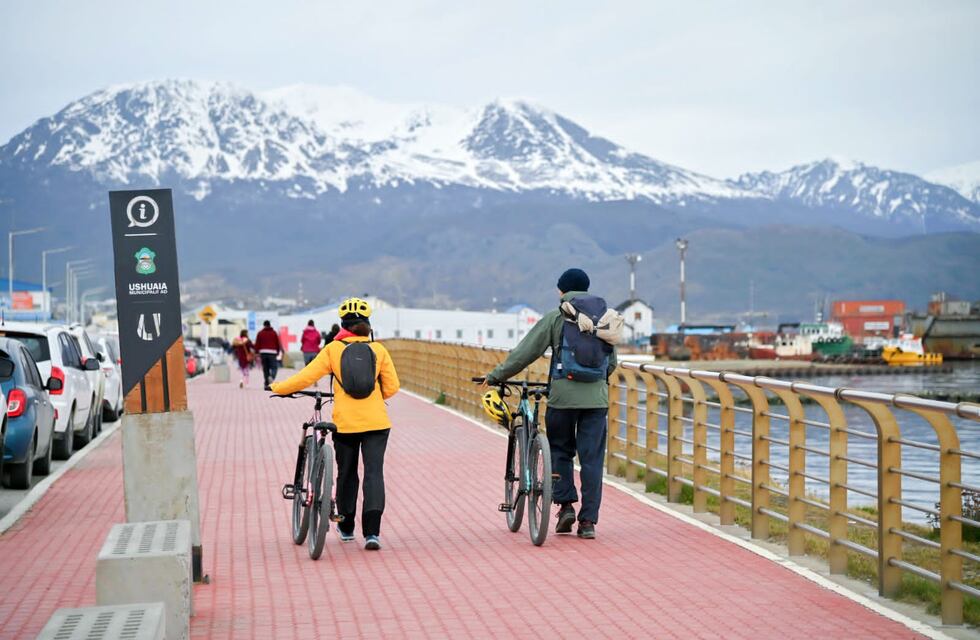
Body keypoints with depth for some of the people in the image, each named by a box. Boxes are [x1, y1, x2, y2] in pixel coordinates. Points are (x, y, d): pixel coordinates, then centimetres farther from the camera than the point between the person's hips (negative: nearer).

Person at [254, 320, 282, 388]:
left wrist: (257, 353, 11)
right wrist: (278, 352, 17)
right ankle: (271, 377, -29)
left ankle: (266, 383, 4)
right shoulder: (274, 333, 6)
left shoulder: (260, 333, 9)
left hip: (263, 352, 2)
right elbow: (278, 343, 6)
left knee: (265, 369, 7)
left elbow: (257, 344, 5)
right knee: (274, 367, 1)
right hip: (272, 352, -2)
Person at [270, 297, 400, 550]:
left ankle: (346, 527, 29)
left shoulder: (333, 349, -2)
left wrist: (277, 388, 9)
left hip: (345, 423, 0)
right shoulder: (378, 349, 1)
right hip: (376, 423, 0)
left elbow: (306, 377, -6)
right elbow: (392, 387, 3)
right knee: (374, 474, -1)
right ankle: (372, 532, -14)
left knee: (346, 475, 16)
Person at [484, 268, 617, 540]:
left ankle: (566, 505, 3)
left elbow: (525, 352, -1)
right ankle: (588, 520, 3)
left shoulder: (556, 316, 0)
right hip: (596, 396, 2)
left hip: (563, 394, -2)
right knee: (592, 458, 3)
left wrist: (496, 375, 8)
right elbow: (612, 361, 16)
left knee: (560, 451, 15)